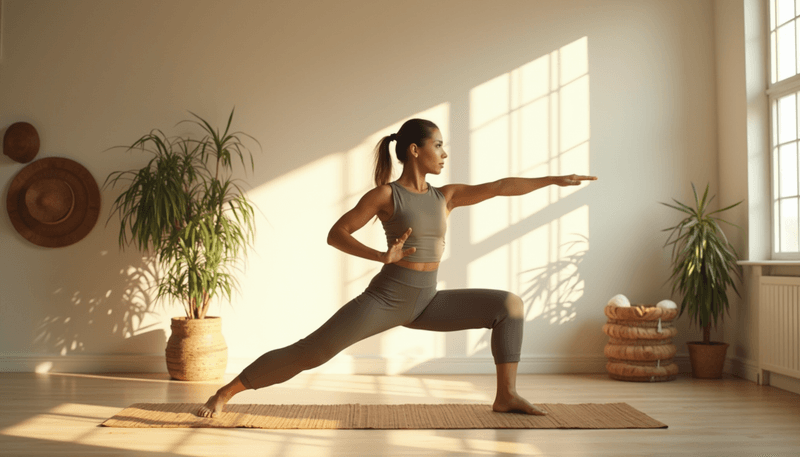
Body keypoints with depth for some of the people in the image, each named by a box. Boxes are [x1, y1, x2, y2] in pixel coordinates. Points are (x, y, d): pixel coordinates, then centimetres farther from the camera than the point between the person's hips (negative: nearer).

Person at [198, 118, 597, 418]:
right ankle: (225, 393, 4)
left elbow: (499, 187, 3)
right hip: (386, 298, -5)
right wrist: (382, 256, -21)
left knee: (508, 304, -3)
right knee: (309, 353, -11)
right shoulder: (385, 194, -6)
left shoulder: (446, 196, 8)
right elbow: (336, 234, -7)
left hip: (427, 302, 5)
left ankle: (506, 395, 0)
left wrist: (554, 179, 0)